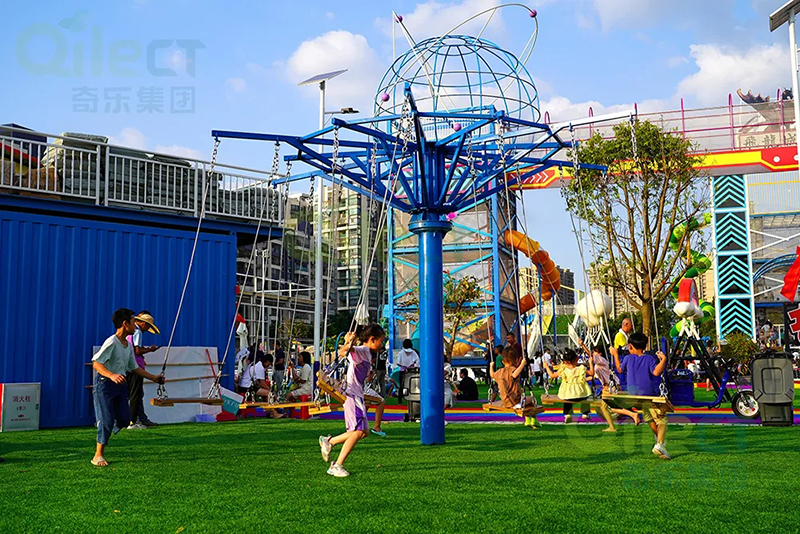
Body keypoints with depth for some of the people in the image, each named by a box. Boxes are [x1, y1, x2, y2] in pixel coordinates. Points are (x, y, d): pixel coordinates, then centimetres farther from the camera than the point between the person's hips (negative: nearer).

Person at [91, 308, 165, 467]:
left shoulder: (128, 345, 11)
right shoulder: (111, 342, -15)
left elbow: (134, 367, 22)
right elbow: (96, 364, -22)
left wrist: (154, 378, 24)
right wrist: (111, 375, -38)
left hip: (121, 384, 8)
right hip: (104, 384, -8)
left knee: (124, 420, 1)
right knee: (107, 420, -9)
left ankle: (102, 440, 25)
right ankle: (98, 455, 4)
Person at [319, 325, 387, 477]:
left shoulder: (367, 354, 18)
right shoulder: (362, 350, -12)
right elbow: (344, 351, -33)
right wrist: (348, 343, -54)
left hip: (358, 395, 11)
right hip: (353, 395, -11)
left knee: (364, 431, 15)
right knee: (358, 431, -15)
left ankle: (329, 441, 26)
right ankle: (337, 466, -12)